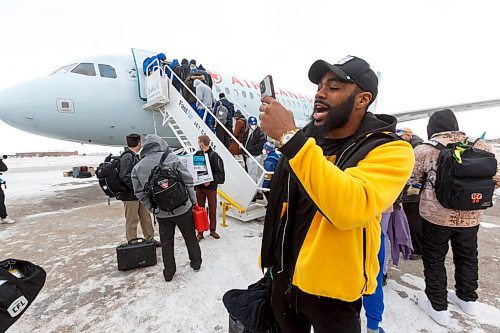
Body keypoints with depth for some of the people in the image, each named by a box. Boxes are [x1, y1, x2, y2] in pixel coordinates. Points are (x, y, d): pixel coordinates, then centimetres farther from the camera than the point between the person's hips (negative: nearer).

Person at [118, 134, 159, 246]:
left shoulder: (134, 156, 12)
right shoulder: (127, 157, -18)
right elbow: (124, 177, -25)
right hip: (130, 195, -9)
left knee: (146, 217, 16)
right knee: (132, 221, 4)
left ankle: (150, 238, 29)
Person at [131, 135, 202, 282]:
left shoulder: (137, 168, -1)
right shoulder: (171, 158, -11)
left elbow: (140, 193, 1)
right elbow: (188, 181, -10)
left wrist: (153, 208, 10)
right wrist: (193, 201, 1)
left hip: (161, 213, 3)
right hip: (182, 208, -2)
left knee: (166, 241, 19)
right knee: (190, 236, 17)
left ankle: (168, 272, 29)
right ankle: (196, 262, 35)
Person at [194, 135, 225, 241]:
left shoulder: (214, 156, -10)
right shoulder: (197, 154, 3)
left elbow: (219, 173, -12)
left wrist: (211, 181, -24)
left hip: (211, 187, -4)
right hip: (199, 186, 4)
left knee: (212, 209, 9)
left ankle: (213, 230, 27)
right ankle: (200, 232, 22)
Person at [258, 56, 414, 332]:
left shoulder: (391, 151, -16)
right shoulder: (305, 137, -1)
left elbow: (350, 208, -35)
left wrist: (289, 137, -35)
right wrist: (269, 258, 13)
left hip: (332, 291, -4)